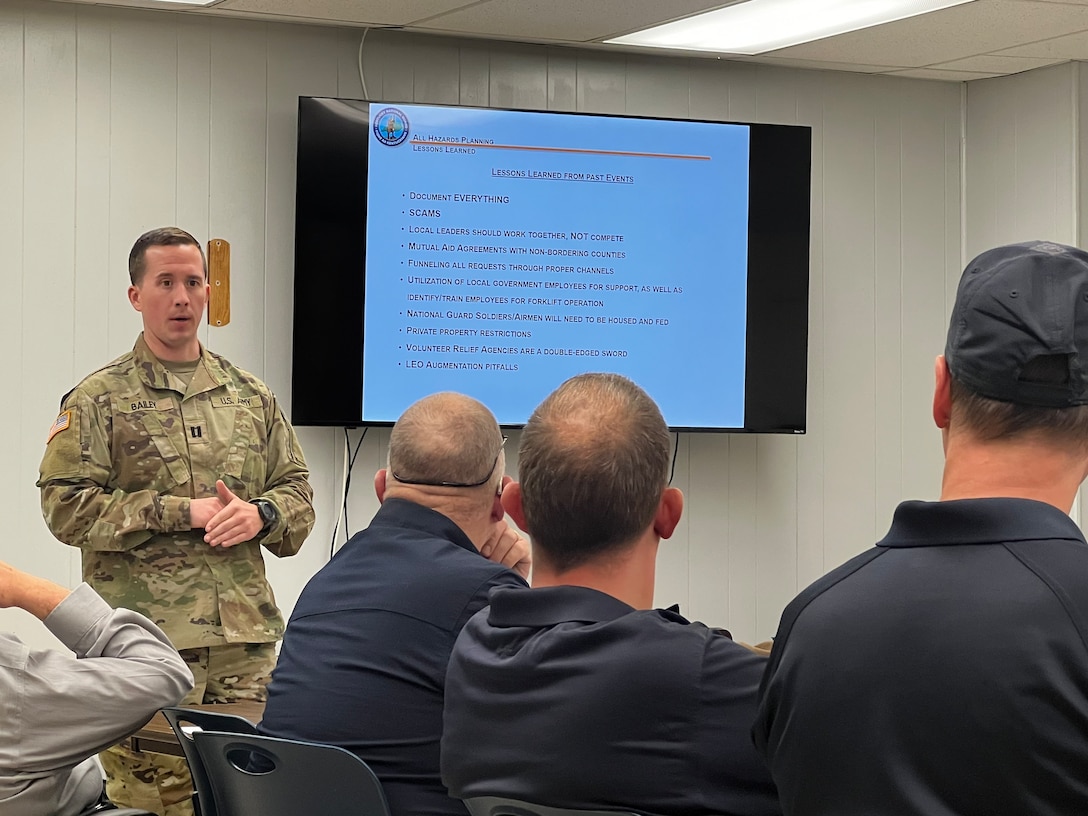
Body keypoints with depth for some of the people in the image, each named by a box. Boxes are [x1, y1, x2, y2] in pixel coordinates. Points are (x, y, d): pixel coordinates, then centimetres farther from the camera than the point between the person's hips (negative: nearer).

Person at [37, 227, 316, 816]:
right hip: (146, 639, -4)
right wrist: (179, 512, -11)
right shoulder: (99, 401, 2)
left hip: (247, 635, 4)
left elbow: (297, 490, 19)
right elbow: (66, 506, -7)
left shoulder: (251, 396, 17)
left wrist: (261, 514, -5)